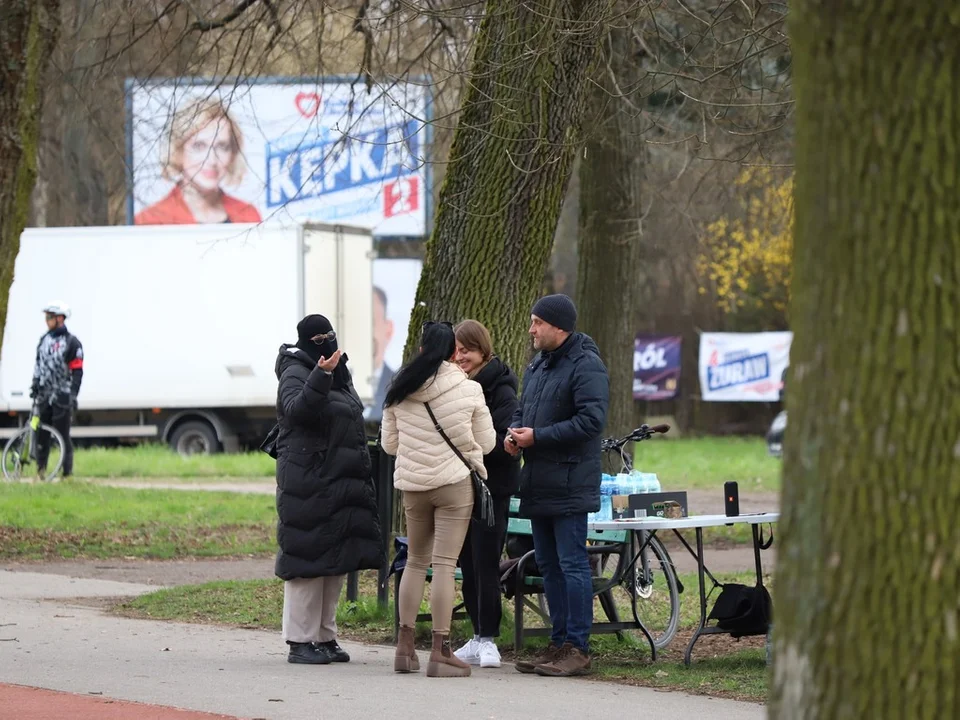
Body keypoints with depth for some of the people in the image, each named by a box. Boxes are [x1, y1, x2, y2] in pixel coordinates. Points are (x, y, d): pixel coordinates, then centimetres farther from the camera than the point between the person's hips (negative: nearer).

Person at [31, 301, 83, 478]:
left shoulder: (72, 342, -6)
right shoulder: (44, 340, 13)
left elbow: (77, 371, -9)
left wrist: (73, 395, -15)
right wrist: (35, 384, 11)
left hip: (62, 397, -6)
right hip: (44, 395, 6)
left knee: (63, 435, -6)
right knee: (41, 434, 4)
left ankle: (67, 472, -2)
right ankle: (41, 468, 10)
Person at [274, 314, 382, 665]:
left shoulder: (339, 375, 18)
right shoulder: (296, 374, -8)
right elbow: (296, 409, -29)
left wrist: (360, 474, 26)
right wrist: (320, 377, -42)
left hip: (341, 483, 9)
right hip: (307, 483, -9)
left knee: (338, 560, 10)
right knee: (309, 559, -9)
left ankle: (325, 637, 17)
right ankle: (300, 641, -6)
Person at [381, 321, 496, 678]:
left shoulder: (400, 390, 2)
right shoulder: (469, 390, -7)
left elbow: (389, 443, 9)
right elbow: (486, 443, 1)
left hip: (412, 486, 4)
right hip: (456, 482, -3)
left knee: (416, 561, 16)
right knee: (445, 565, -4)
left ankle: (405, 645, 16)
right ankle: (440, 652, -4)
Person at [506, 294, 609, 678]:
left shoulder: (585, 366, -12)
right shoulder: (538, 366, 18)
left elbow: (591, 420, -21)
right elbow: (524, 410, 28)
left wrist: (537, 436, -18)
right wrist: (514, 432, 5)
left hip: (569, 485, -9)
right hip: (538, 484, 9)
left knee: (572, 565, -7)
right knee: (548, 566, 12)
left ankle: (577, 649, -5)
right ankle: (559, 643, 18)